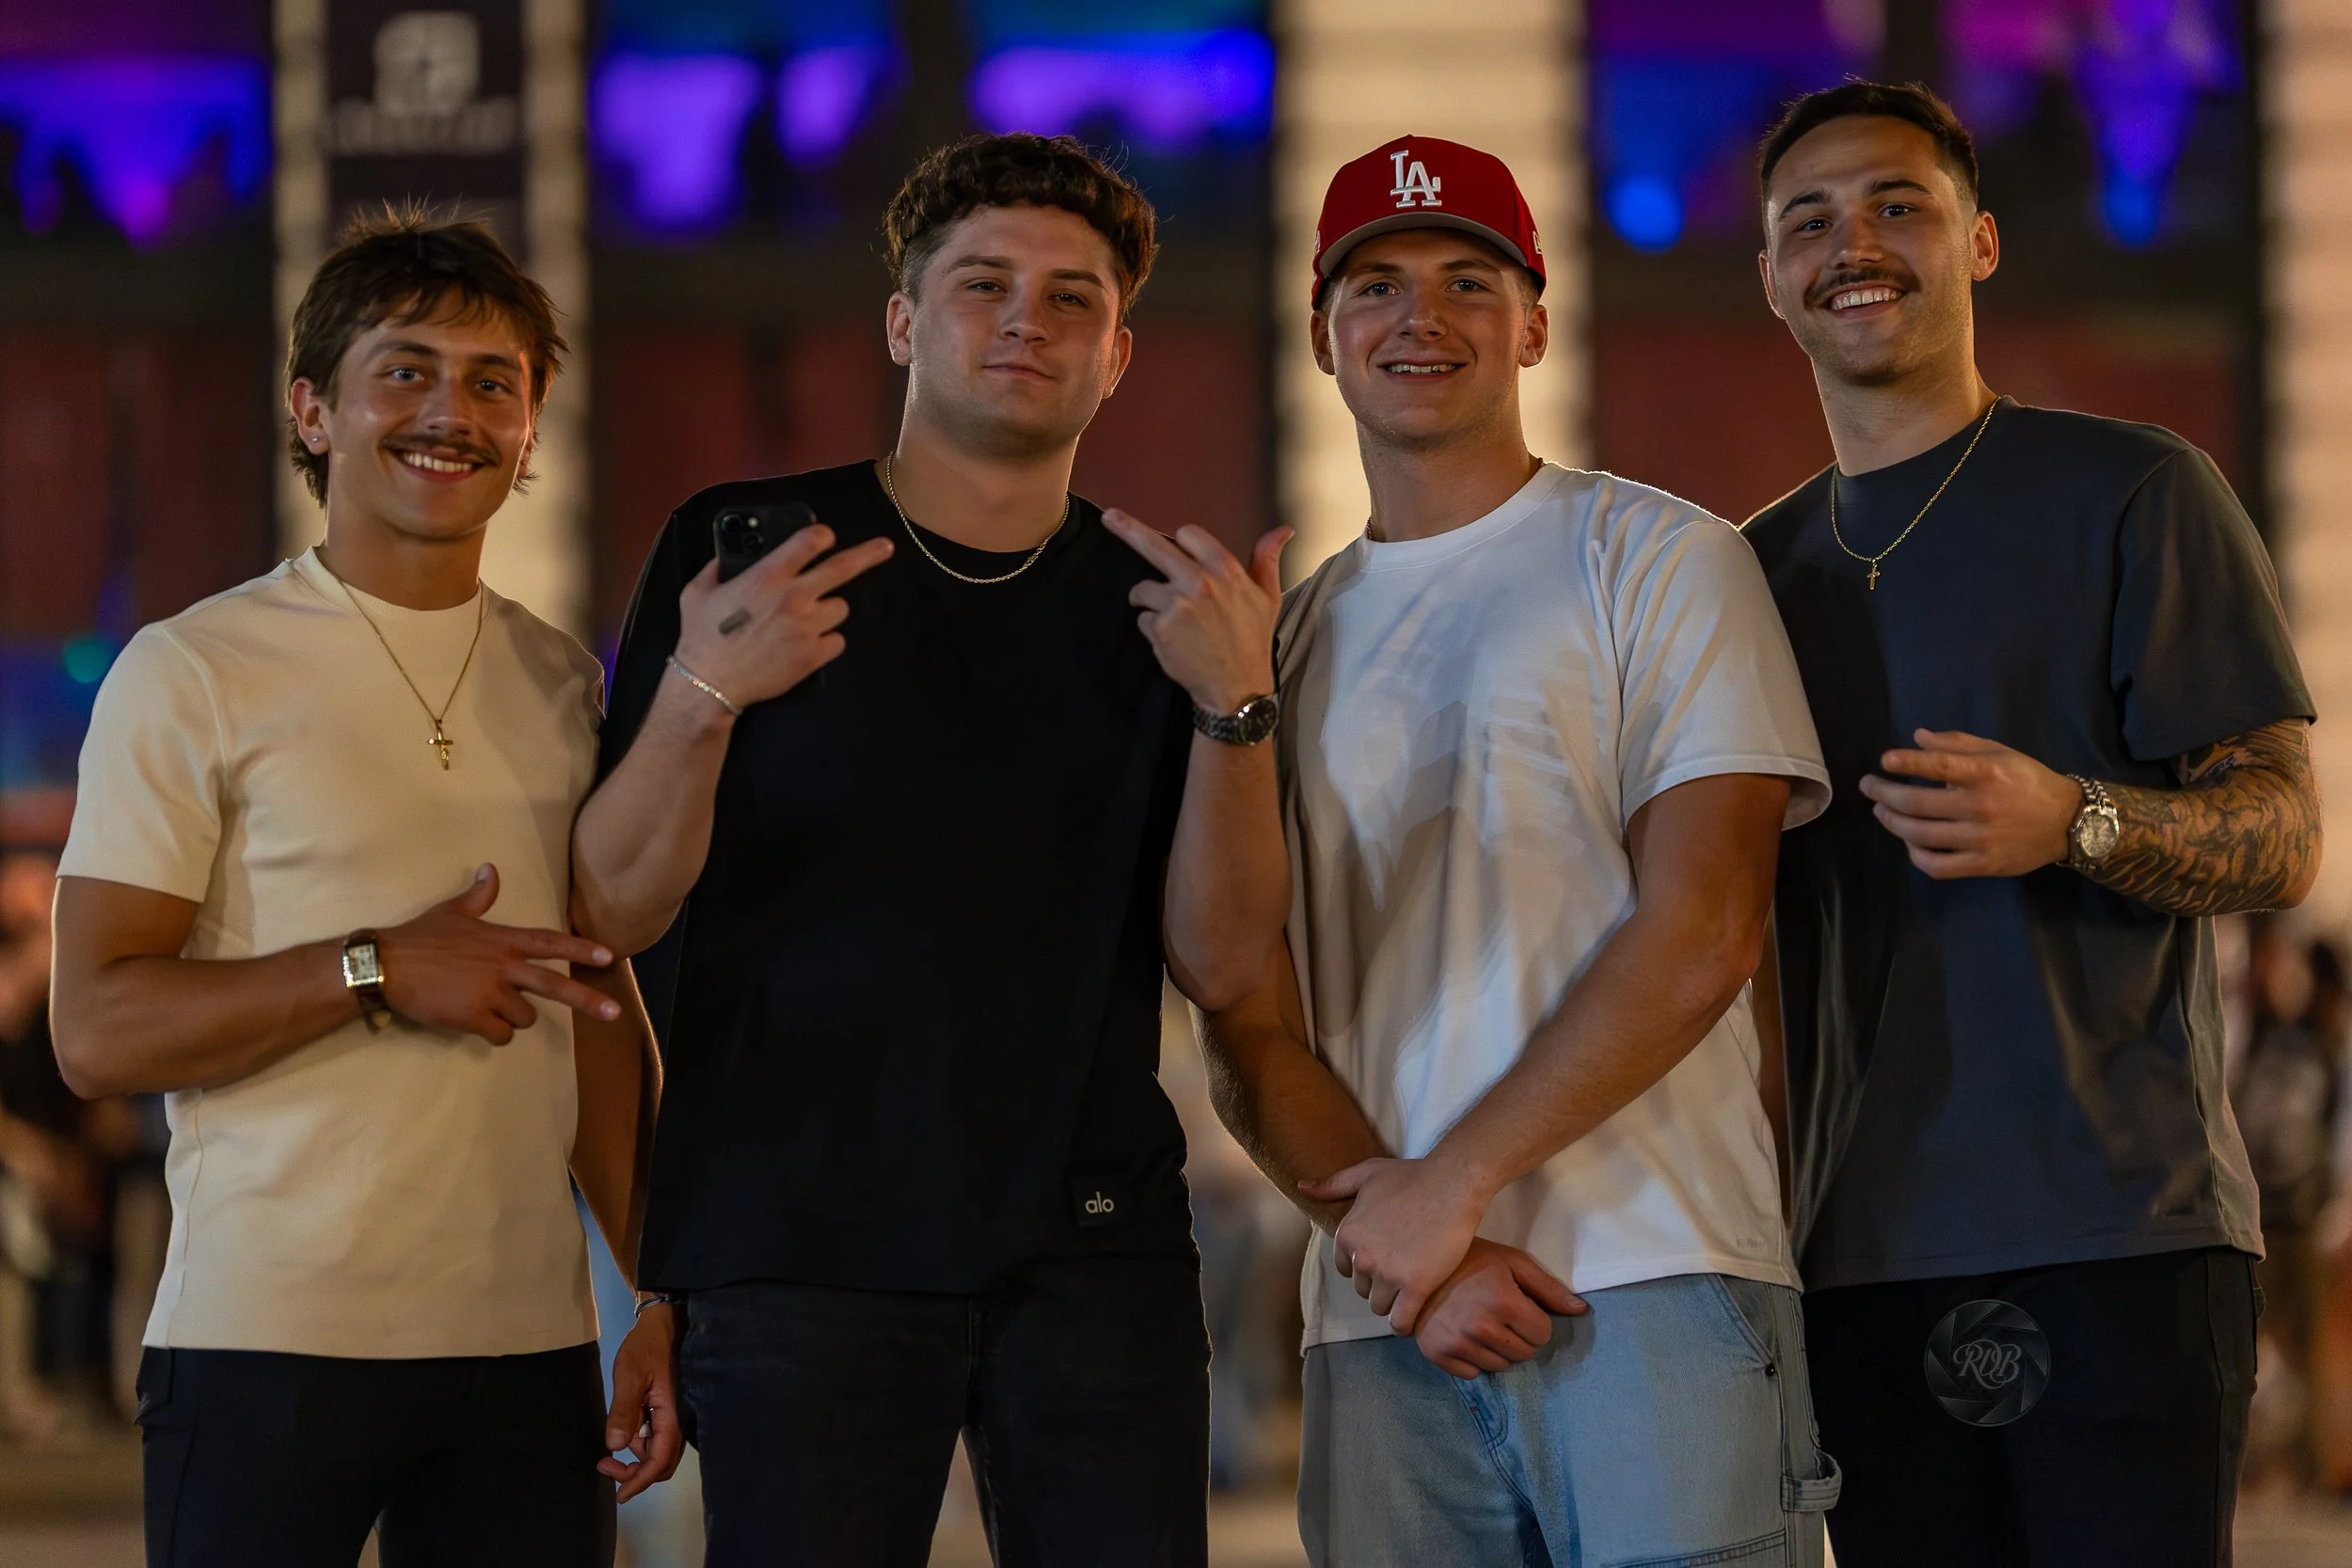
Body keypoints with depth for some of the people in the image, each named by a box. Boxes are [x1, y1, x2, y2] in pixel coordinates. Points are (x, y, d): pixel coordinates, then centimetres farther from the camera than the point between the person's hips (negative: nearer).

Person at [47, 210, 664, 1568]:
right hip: (268, 1348, -4)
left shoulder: (567, 688, 14)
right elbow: (98, 1032, -8)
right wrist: (379, 973, -16)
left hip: (530, 1350, 4)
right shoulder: (194, 676, -2)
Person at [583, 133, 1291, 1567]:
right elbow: (614, 911, 0)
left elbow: (1221, 962, 3)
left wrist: (1237, 706, -12)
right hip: (797, 1242, -2)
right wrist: (701, 700, -18)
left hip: (1093, 1250, 2)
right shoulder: (745, 545, 4)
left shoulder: (1168, 602, 11)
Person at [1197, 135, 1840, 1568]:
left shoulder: (1660, 563, 5)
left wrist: (1451, 1183, -10)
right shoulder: (1283, 640, 17)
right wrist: (1406, 1252, -7)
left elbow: (1701, 935, -6)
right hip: (1380, 1330, 4)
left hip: (1656, 1287, -3)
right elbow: (1252, 1036, 10)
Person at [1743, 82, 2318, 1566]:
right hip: (1865, 1260, 5)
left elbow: (2283, 841, -3)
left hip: (2119, 1232, -4)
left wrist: (2070, 822, -22)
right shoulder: (1761, 570, 18)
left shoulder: (2134, 493, 2)